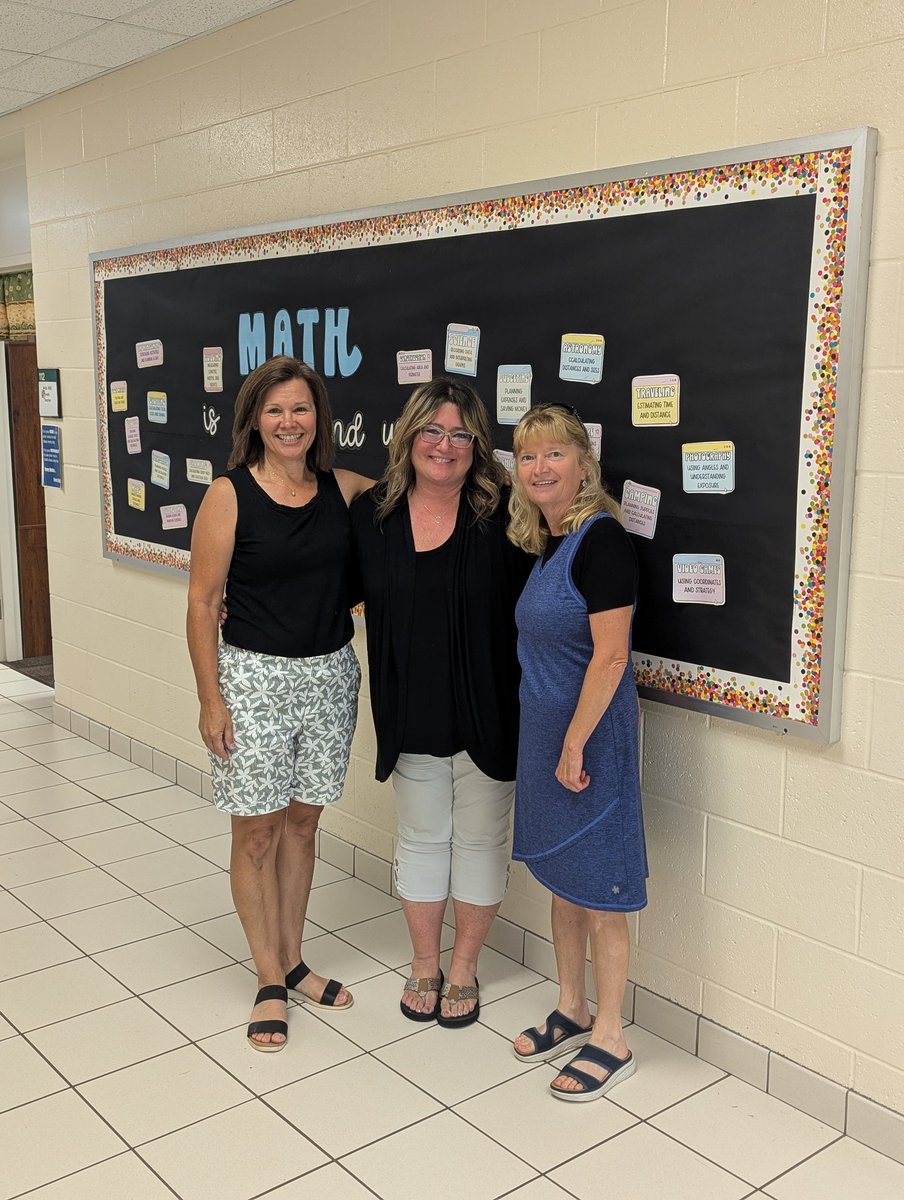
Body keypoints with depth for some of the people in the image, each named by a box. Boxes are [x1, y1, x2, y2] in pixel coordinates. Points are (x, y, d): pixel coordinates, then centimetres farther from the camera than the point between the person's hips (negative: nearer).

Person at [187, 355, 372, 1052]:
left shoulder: (343, 488, 1)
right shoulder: (230, 496, -10)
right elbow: (203, 602, -8)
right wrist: (210, 699, -10)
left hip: (330, 675, 4)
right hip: (255, 678, -4)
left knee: (302, 821, 16)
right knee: (257, 832, 6)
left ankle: (292, 961, 32)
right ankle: (271, 981, 23)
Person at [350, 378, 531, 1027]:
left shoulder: (503, 515, -12)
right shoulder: (371, 513, -2)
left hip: (487, 713, -2)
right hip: (412, 715, 3)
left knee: (479, 840, 13)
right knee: (422, 839, 17)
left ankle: (464, 968, 33)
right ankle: (425, 965, 36)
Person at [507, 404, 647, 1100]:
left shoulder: (601, 539, -18)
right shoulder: (545, 544, 9)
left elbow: (610, 657, -22)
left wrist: (575, 745, -20)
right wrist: (550, 744, 12)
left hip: (590, 733, -9)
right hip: (544, 730, 9)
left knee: (598, 889, 4)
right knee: (559, 877, 19)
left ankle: (610, 1041, 20)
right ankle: (572, 1011, 36)